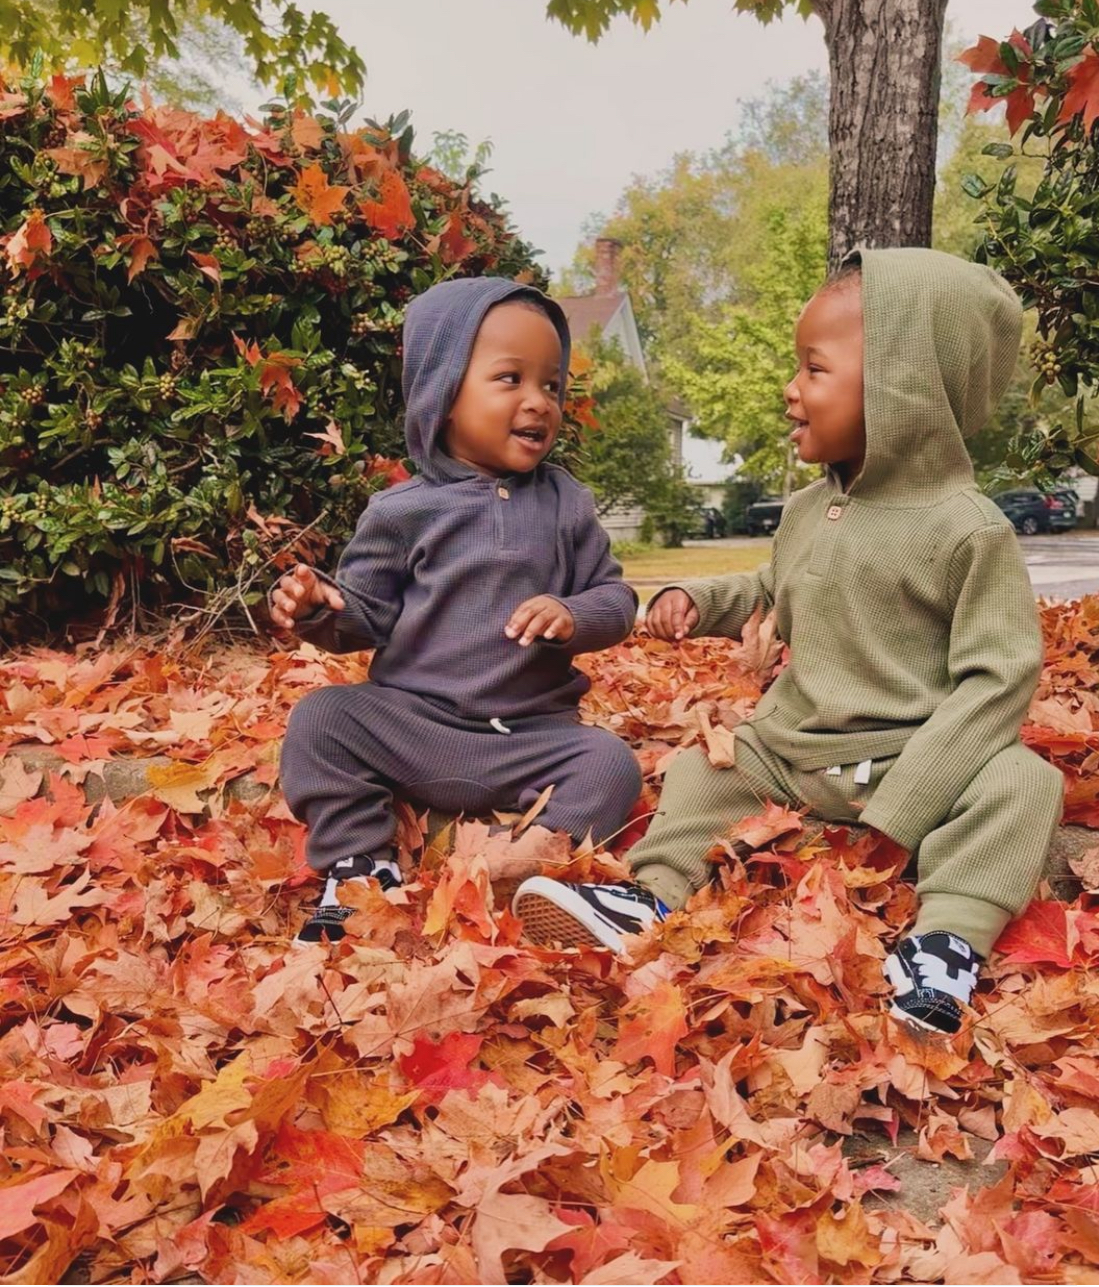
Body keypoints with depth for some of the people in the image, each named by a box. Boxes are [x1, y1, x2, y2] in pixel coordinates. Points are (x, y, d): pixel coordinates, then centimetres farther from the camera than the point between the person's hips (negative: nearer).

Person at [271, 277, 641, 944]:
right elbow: (367, 616, 3)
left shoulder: (565, 503, 4)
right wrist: (320, 608, -20)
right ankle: (357, 868, -15)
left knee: (612, 762, -21)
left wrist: (573, 617, -18)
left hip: (533, 733, 1)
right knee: (321, 718, -20)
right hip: (411, 723, 0)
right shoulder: (404, 511, -1)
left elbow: (615, 597, 5)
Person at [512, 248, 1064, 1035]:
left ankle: (949, 943, -33)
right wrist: (698, 600, 4)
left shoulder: (968, 530, -16)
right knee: (706, 764, 0)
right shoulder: (807, 512, 5)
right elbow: (771, 596, 25)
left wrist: (904, 803, -24)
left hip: (911, 764, -6)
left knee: (1022, 783, -29)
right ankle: (654, 898, -9)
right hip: (792, 749, 6)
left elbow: (997, 676, -18)